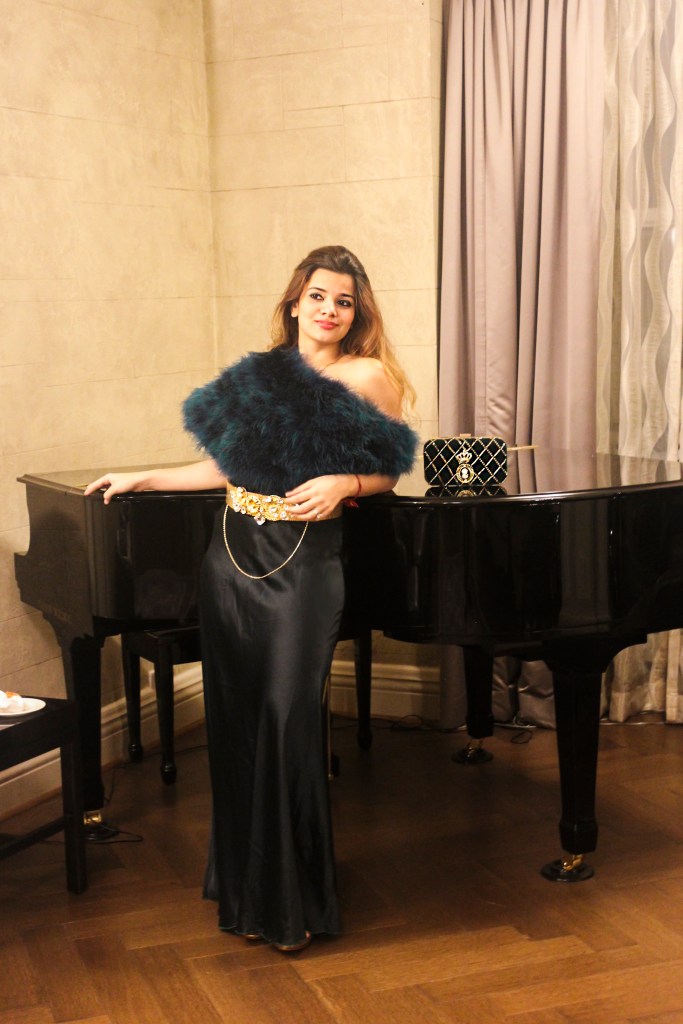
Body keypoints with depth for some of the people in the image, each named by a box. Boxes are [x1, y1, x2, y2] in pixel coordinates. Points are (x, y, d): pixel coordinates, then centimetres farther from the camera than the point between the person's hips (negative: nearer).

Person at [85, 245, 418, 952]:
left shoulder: (367, 378, 1)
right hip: (233, 556, 4)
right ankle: (243, 887, 25)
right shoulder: (258, 375, 11)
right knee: (235, 720, 8)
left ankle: (293, 901, 11)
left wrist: (342, 483, -15)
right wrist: (141, 478, 19)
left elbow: (388, 474, 4)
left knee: (288, 720, -7)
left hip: (303, 565, -4)